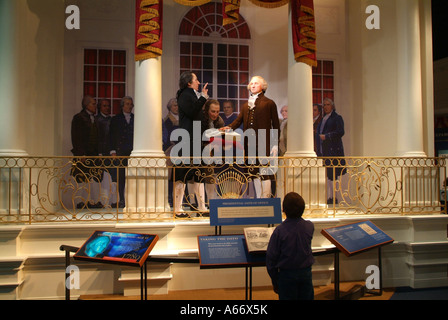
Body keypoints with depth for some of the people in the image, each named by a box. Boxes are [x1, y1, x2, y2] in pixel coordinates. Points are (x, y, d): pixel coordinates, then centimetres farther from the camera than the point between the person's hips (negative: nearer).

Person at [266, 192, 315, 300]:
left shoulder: (279, 230, -18)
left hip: (287, 275, -3)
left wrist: (274, 280, 1)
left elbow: (271, 257, -11)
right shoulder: (310, 227, -9)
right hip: (306, 272, 3)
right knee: (307, 297, 17)